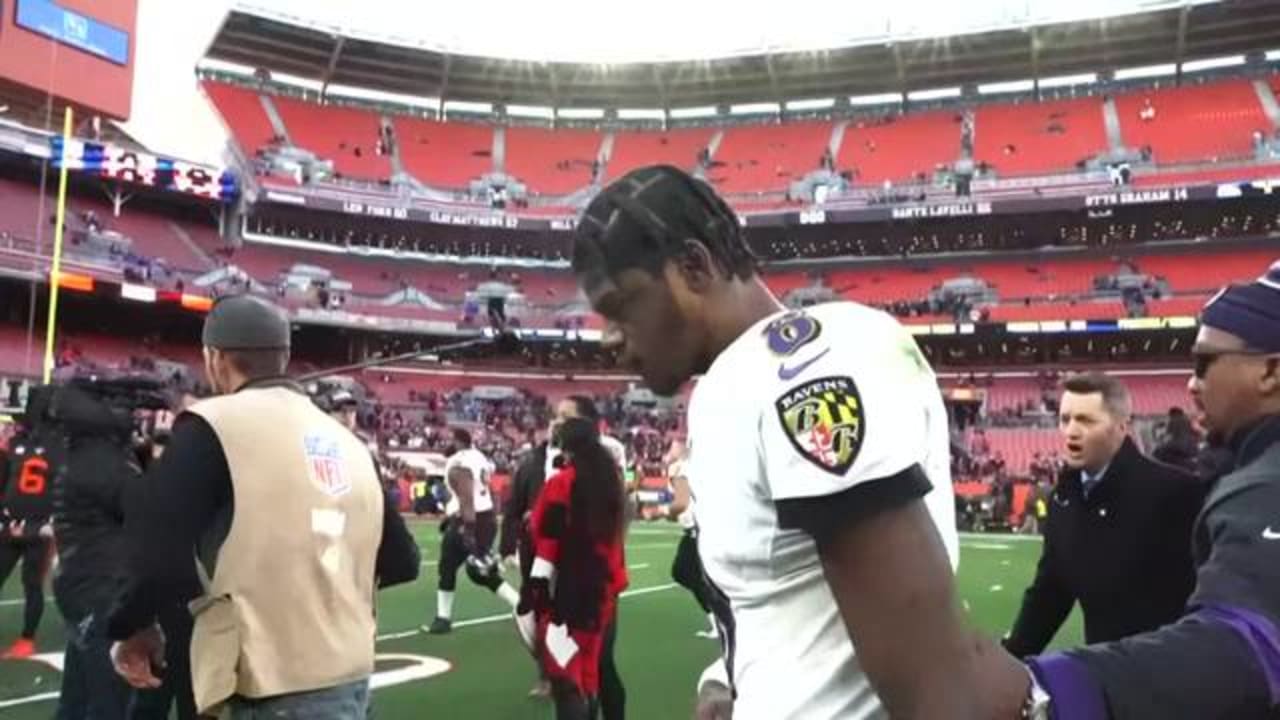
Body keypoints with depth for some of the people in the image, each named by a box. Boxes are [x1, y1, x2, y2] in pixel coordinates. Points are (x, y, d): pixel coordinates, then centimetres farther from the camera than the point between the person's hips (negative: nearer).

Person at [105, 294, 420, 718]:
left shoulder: (214, 425, -8)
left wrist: (130, 628, 2)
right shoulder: (345, 440, 10)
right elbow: (400, 563, 12)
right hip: (351, 675, 7)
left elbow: (159, 560, -17)